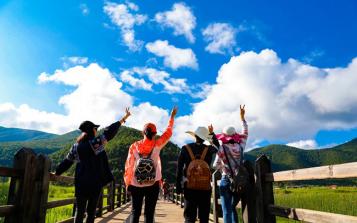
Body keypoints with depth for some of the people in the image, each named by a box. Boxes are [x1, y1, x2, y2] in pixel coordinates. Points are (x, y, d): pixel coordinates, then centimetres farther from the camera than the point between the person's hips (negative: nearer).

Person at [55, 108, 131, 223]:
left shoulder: (76, 146, 4)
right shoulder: (96, 142, -8)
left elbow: (66, 162, 11)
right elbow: (110, 131, -4)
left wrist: (57, 173, 27)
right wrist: (124, 118, 3)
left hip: (81, 182, 3)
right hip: (95, 182, -3)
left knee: (79, 210, 9)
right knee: (91, 210, 9)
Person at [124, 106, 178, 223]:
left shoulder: (134, 146, -3)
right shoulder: (157, 145, -5)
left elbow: (129, 165, -1)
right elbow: (168, 133, 8)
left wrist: (127, 183, 8)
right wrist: (172, 116, 20)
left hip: (136, 185, 1)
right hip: (152, 185, -1)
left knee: (135, 212, 8)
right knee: (149, 213, 6)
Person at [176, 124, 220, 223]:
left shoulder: (185, 148, -3)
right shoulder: (209, 149, 0)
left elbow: (179, 168, -3)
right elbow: (217, 146, 25)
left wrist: (178, 186, 2)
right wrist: (212, 133, 29)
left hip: (190, 187, -1)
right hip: (205, 188, 1)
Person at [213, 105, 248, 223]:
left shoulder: (222, 148, -8)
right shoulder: (240, 146, 2)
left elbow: (216, 166, -10)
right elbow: (245, 134, 17)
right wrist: (242, 117, 23)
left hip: (226, 181, -4)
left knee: (227, 211, 0)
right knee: (233, 207, 21)